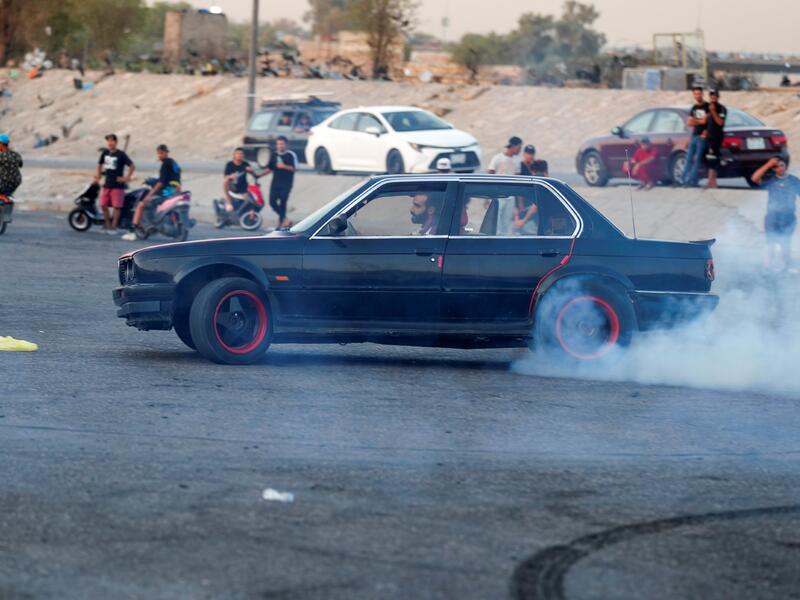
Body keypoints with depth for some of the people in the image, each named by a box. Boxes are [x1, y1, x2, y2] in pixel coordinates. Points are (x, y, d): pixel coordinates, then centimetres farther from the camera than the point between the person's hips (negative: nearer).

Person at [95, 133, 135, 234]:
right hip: (106, 184, 6)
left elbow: (132, 166, -11)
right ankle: (107, 225, 18)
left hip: (117, 185, -6)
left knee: (116, 207, -3)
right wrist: (98, 176, 14)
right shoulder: (105, 153, 7)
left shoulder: (121, 154, -9)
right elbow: (100, 164, 24)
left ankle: (114, 227, 2)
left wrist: (127, 178, -12)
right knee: (103, 205, 5)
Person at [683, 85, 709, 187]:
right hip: (693, 136, 7)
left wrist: (694, 120, 3)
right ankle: (685, 179, 7)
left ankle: (692, 181, -9)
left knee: (697, 159, -8)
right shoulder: (693, 108, 16)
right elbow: (690, 123, 14)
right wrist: (699, 121, -5)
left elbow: (704, 121, -12)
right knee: (689, 158, 5)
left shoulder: (707, 107, -5)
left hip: (702, 136, -7)